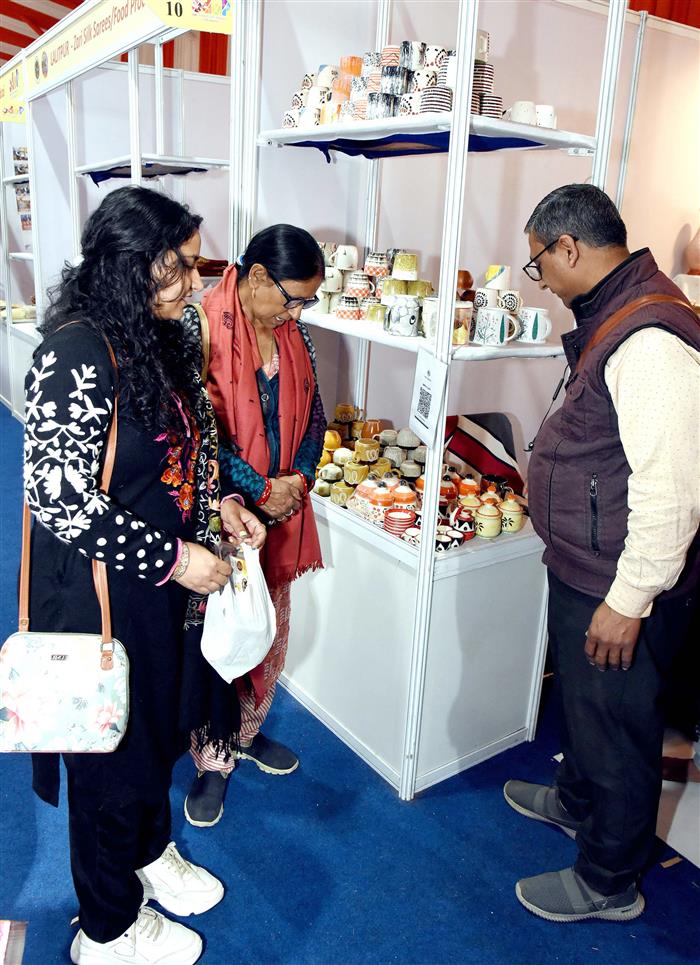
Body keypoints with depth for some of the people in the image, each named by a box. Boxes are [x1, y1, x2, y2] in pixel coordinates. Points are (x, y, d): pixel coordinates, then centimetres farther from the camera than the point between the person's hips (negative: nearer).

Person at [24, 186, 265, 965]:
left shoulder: (158, 339, 4)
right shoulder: (76, 353, -24)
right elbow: (58, 498, -27)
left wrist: (216, 506, 0)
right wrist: (173, 557, -22)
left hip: (165, 582, 8)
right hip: (101, 594, -8)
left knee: (161, 727, 25)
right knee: (114, 755, 12)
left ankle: (149, 853, 53)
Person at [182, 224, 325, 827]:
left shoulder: (293, 331, 5)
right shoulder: (200, 328, -15)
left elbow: (313, 412, 12)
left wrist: (301, 477, -4)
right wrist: (260, 488, -16)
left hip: (281, 508, 7)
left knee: (271, 634, 18)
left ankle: (247, 731, 41)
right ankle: (213, 761, 26)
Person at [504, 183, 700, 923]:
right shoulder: (614, 316, 7)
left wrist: (628, 600, -23)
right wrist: (548, 471, 30)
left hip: (618, 584, -10)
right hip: (583, 569, 10)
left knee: (614, 722, 9)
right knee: (579, 697, 27)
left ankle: (607, 883, 32)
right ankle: (577, 801, 53)